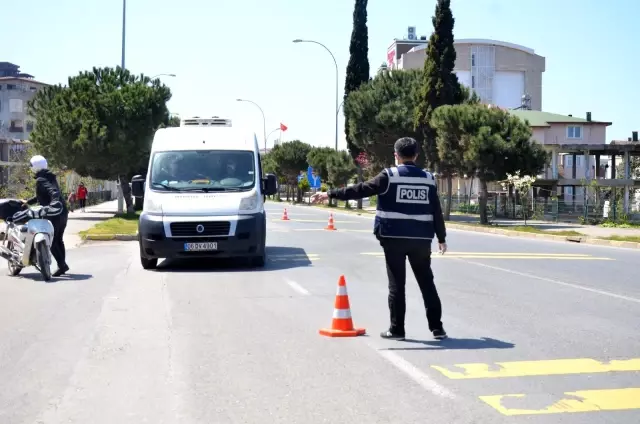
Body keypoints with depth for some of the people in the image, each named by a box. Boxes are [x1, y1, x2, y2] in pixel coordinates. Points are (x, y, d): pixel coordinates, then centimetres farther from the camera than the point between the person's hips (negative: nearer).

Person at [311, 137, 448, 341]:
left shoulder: (389, 176, -5)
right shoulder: (428, 179, 6)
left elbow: (360, 190, -9)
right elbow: (436, 211, 9)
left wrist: (330, 194, -6)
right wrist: (441, 238, 19)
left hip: (394, 238, -3)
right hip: (421, 239, 3)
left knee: (396, 284, 4)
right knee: (427, 283, 11)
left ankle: (397, 329, 6)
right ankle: (437, 328, 11)